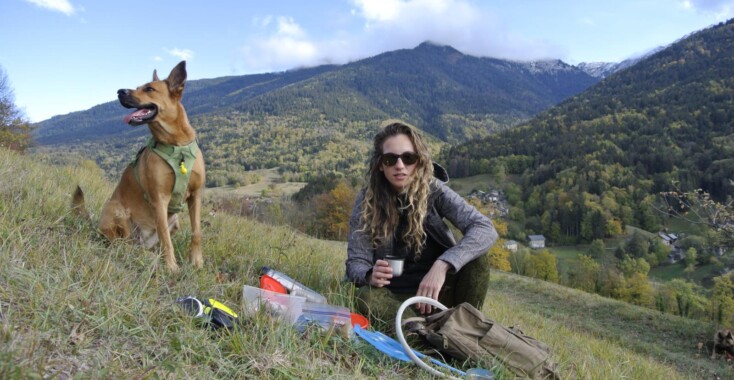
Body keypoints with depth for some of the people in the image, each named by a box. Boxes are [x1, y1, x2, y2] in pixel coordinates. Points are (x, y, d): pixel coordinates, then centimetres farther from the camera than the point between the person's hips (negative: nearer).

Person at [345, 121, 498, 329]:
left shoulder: (434, 190, -10)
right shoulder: (367, 200, -8)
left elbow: (485, 229, -22)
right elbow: (356, 262, -9)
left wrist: (442, 265, -37)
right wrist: (370, 275, -34)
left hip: (438, 290, 1)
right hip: (397, 297, 0)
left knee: (476, 258, -24)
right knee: (366, 296, -31)